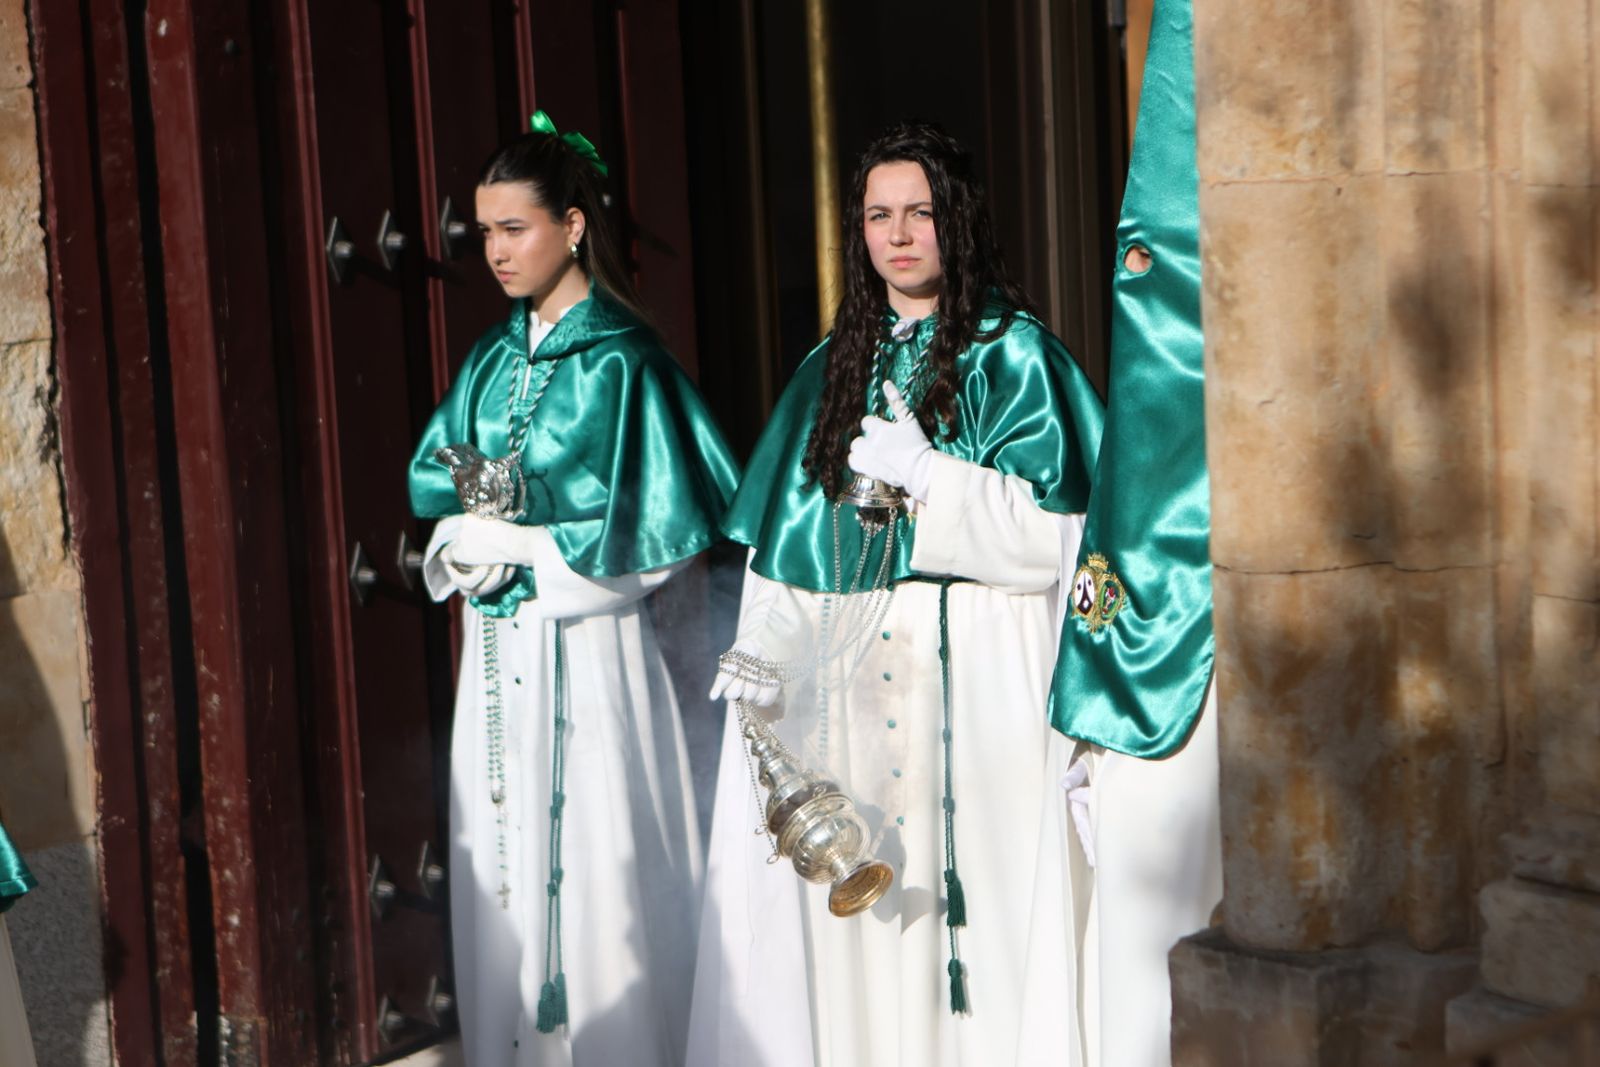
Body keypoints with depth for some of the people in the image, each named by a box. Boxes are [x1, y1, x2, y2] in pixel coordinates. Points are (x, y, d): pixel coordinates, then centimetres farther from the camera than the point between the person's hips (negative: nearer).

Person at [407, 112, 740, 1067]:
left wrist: (513, 546, -11)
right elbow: (438, 481, 15)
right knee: (502, 868, 11)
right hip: (499, 652, 7)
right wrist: (467, 543, -6)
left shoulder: (620, 363, -9)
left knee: (596, 866, -1)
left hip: (585, 652, -6)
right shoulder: (495, 358, 11)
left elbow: (651, 532, -13)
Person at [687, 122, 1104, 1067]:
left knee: (968, 904, -5)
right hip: (846, 686, 5)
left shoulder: (1014, 357, 0)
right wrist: (762, 659, 2)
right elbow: (786, 544, 15)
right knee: (855, 930, 6)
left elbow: (1056, 528, -9)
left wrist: (924, 473, -14)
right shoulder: (834, 369, 15)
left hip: (974, 680, -4)